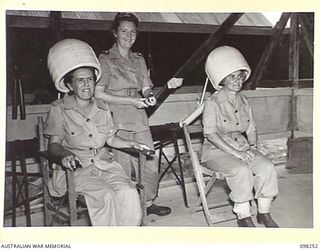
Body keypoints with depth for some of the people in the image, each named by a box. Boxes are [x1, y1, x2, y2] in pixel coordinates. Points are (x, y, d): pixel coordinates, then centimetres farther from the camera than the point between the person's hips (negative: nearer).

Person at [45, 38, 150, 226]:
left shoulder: (102, 107, 13)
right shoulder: (59, 109, 0)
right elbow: (54, 144, -3)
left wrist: (131, 144, 3)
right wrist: (65, 154, -24)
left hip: (105, 164, 4)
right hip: (77, 168, -4)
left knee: (129, 192, -24)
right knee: (106, 196, -30)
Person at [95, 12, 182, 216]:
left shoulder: (139, 60, 17)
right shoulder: (106, 59, 0)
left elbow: (147, 91, 12)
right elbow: (98, 94, -7)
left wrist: (168, 86, -7)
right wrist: (132, 101, -13)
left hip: (140, 119, 5)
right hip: (117, 121, -5)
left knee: (150, 166, 6)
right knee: (123, 169, -4)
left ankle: (148, 203, 26)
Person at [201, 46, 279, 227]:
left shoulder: (244, 102, 10)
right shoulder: (213, 103, -11)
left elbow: (251, 129, 15)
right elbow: (211, 134, -17)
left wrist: (252, 146, -7)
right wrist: (236, 153, -22)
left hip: (242, 147, 6)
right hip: (216, 151, -6)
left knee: (267, 166, -18)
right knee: (242, 170, -32)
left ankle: (264, 213, -4)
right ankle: (244, 217, -14)